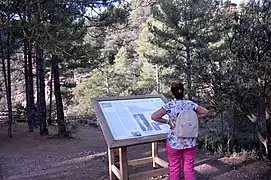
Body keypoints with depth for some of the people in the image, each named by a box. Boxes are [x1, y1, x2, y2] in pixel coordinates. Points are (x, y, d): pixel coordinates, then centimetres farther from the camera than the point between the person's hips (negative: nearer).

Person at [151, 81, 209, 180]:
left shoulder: (169, 106, -14)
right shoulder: (190, 104, -7)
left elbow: (154, 117, -18)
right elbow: (205, 112, 5)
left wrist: (167, 121, -7)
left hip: (174, 142, -2)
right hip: (190, 142, 2)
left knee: (174, 168, 15)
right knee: (189, 168, 16)